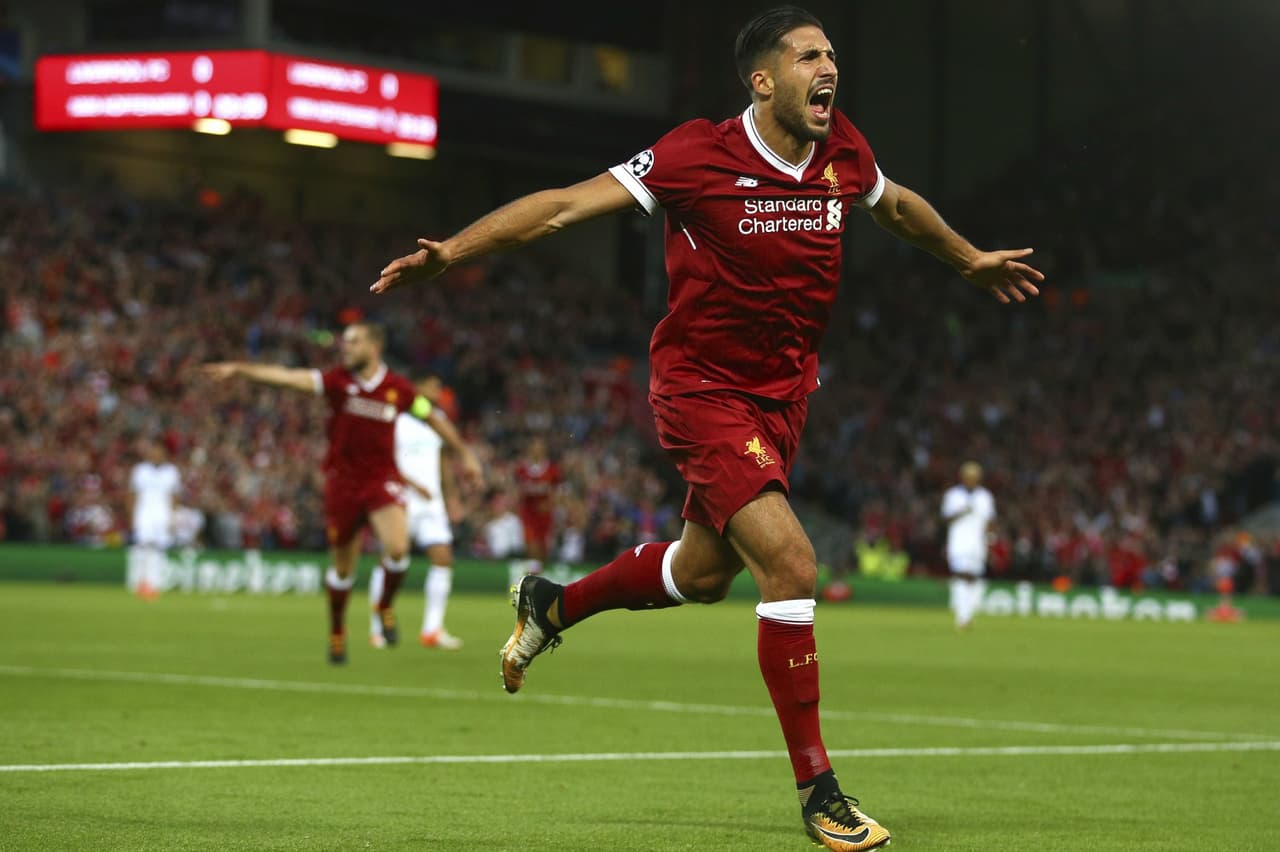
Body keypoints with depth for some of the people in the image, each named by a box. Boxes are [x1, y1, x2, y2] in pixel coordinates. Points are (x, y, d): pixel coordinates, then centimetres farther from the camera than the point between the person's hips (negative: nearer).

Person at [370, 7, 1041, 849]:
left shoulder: (844, 151, -2)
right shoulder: (696, 156, -19)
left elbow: (898, 207, 21)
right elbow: (566, 205, -19)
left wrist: (972, 261, 35)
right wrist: (452, 250, -27)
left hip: (783, 392, 7)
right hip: (702, 388, -7)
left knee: (702, 574, 19)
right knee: (790, 563, -19)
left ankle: (552, 605, 47)